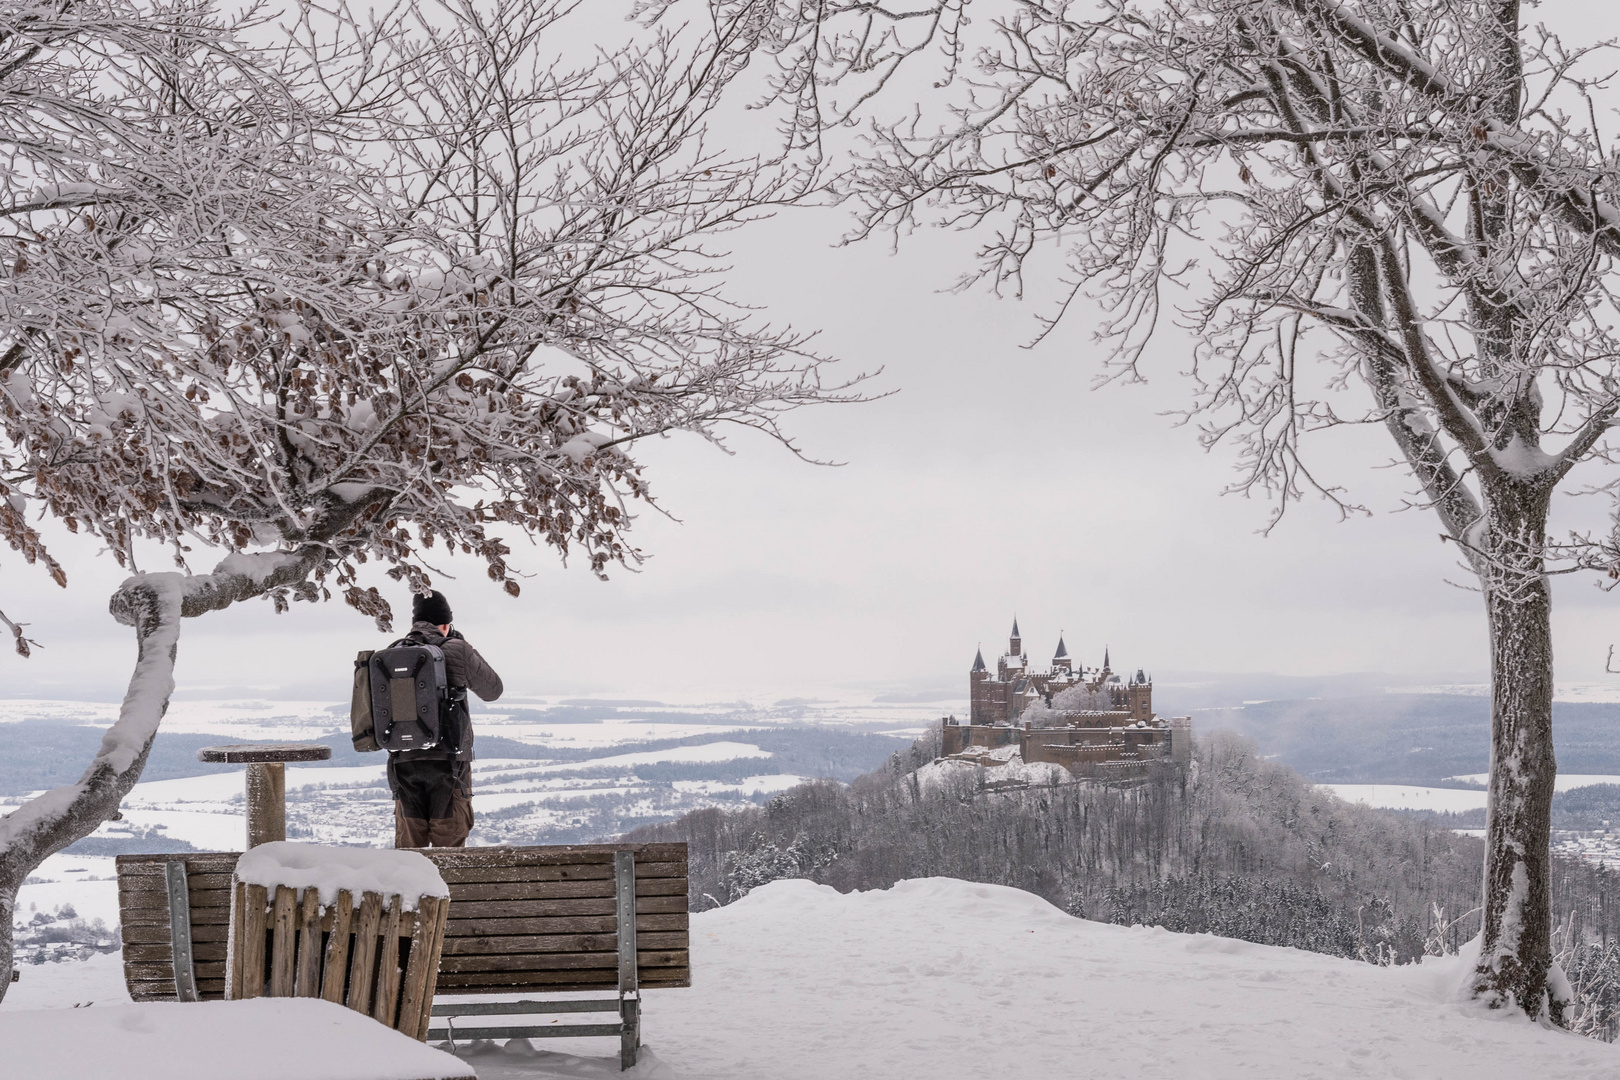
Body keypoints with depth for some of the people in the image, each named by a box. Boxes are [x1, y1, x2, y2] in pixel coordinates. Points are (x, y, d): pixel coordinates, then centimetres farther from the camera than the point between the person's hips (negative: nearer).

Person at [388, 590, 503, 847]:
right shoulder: (457, 652, -6)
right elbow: (493, 690, 9)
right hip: (448, 761, -4)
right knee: (449, 843, 4)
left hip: (404, 761, 4)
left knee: (408, 844, 11)